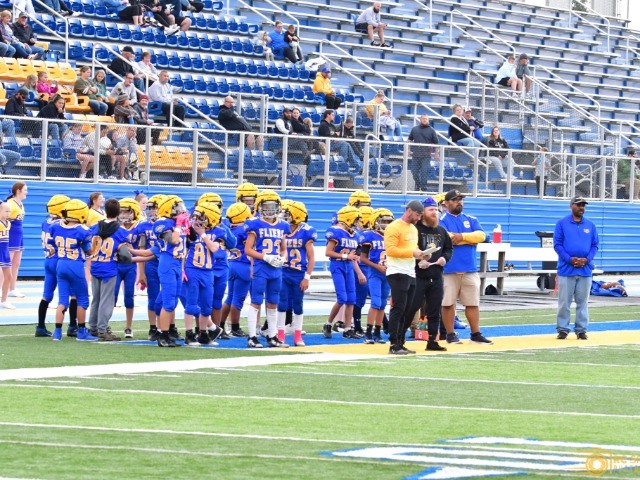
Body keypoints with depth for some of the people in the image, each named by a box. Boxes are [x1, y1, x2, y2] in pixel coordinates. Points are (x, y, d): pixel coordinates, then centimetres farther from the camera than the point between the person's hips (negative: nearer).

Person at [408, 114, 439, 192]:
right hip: (415, 154, 3)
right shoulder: (415, 129, 11)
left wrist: (436, 154, 1)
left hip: (426, 155, -3)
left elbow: (436, 143, 4)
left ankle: (423, 188, -3)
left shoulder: (431, 130, 3)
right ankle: (418, 186, 21)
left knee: (424, 172, -7)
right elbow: (410, 140, 21)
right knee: (414, 171, 6)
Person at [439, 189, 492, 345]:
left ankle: (476, 334, 12)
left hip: (470, 269, 4)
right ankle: (450, 334, 9)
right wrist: (469, 239, -8)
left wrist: (461, 236, -13)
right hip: (449, 269, -4)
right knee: (448, 303, 1)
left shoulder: (471, 220, 15)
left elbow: (481, 235, -1)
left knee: (473, 303, 6)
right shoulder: (441, 220, 0)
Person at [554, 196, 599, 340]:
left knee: (582, 301, 5)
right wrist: (570, 259, -13)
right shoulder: (562, 223, 2)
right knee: (564, 301, -2)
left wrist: (587, 259, -8)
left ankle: (581, 330, 11)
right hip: (566, 268, -3)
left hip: (585, 269, 3)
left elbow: (595, 245, 10)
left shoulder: (590, 225, 11)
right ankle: (562, 329, 4)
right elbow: (557, 244, -2)